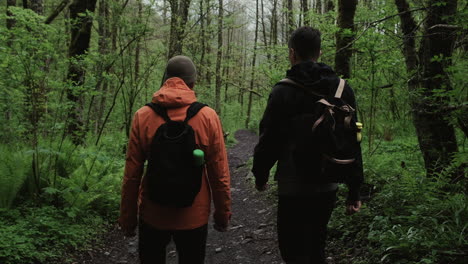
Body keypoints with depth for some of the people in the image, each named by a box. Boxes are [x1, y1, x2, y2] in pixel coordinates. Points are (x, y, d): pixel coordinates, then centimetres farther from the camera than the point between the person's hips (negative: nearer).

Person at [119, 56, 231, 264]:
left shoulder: (143, 116, -8)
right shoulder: (208, 117, -10)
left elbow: (132, 174, -7)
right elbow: (219, 174, -8)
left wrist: (128, 218, 5)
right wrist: (223, 214, 5)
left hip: (152, 215, 1)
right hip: (194, 216, 0)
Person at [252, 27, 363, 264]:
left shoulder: (283, 91, -12)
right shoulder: (343, 89, 3)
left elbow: (268, 140, -10)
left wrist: (260, 174, 8)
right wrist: (354, 190, 10)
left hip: (294, 188, -5)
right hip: (328, 187, 6)